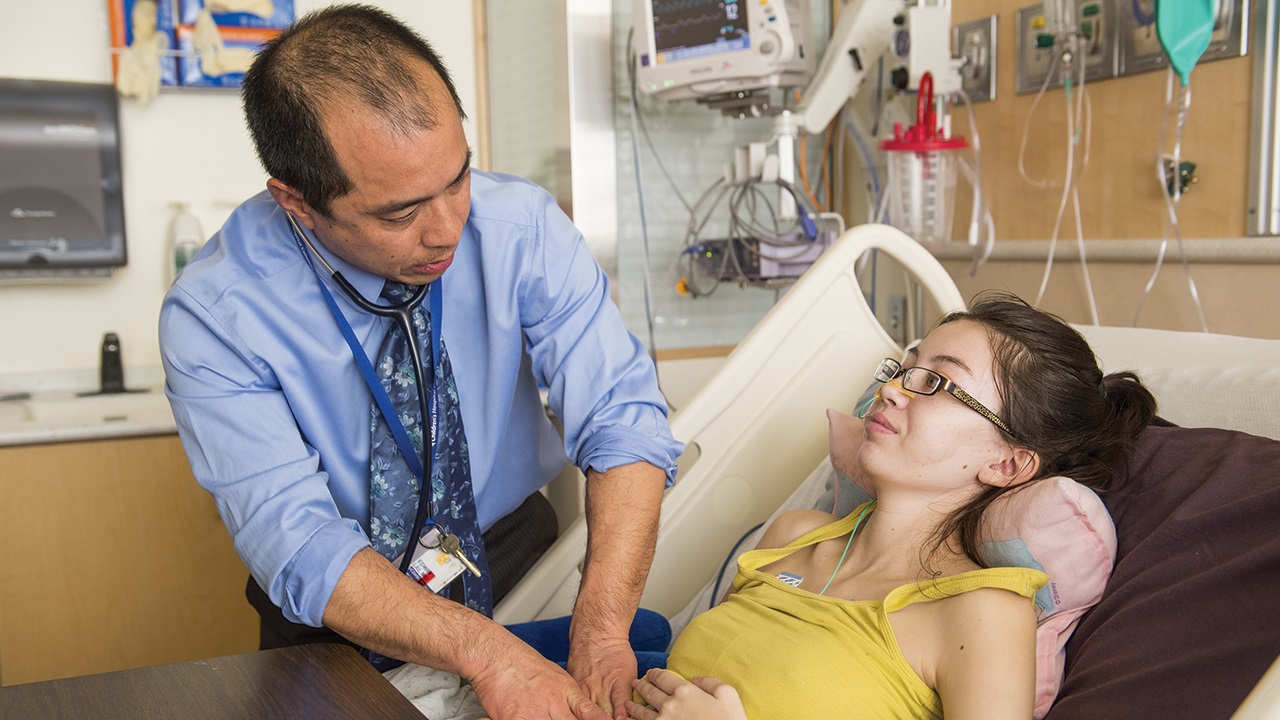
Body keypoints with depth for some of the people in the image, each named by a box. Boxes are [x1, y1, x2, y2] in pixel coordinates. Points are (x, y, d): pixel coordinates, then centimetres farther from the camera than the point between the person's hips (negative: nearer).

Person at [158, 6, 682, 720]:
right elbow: (299, 547, -25)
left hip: (518, 555, 0)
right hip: (338, 609, 1)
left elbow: (625, 418, -21)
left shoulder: (525, 226, -18)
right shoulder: (215, 313, -22)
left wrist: (602, 631, -34)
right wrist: (490, 653, -38)